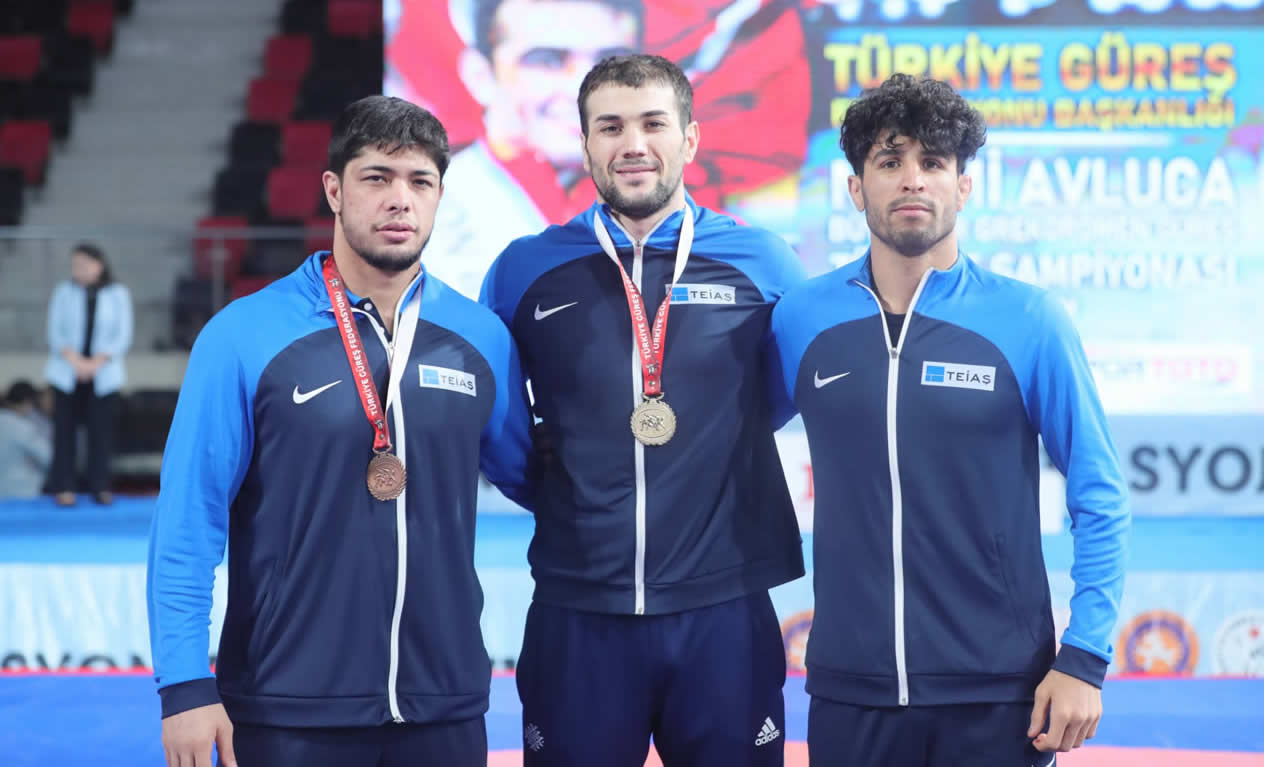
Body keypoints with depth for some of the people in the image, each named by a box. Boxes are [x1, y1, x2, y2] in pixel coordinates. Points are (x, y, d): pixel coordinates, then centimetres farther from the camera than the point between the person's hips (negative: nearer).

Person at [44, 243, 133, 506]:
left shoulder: (118, 294, 2)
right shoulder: (64, 292, 5)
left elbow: (123, 337, -2)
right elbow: (55, 333, 1)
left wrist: (97, 362, -13)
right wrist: (75, 360, -14)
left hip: (104, 374, -1)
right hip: (67, 375, 1)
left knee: (101, 430, -2)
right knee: (65, 429, -2)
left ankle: (100, 486, 6)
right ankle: (64, 487, 3)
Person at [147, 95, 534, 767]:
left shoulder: (482, 338, 4)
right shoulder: (245, 336, -6)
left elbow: (524, 473, 18)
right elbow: (187, 519, -6)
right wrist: (185, 685, -11)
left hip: (444, 705, 3)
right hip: (286, 711, -3)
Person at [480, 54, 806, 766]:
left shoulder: (761, 264, 1)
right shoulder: (525, 270, 3)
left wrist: (718, 439, 8)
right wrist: (555, 482, 8)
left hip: (725, 611, 0)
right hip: (575, 615, 0)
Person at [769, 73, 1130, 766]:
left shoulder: (1027, 320, -5)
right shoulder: (800, 318, 0)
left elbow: (1097, 500, -1)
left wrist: (1084, 659, -6)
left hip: (1000, 694, -1)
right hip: (849, 689, 2)